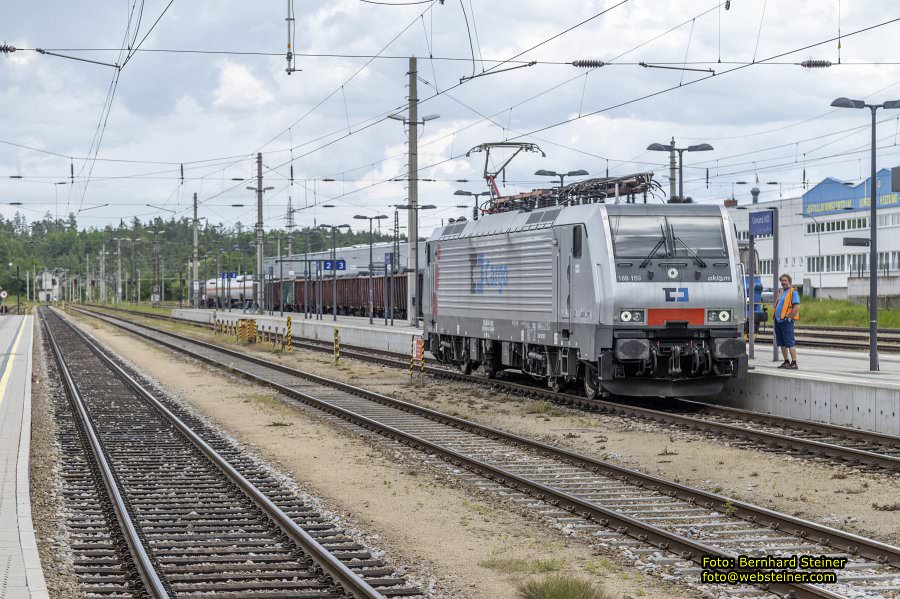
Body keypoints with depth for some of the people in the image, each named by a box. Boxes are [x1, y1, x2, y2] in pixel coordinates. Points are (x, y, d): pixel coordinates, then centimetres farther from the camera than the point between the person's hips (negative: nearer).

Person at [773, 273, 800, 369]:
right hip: (778, 321, 9)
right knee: (781, 343, 11)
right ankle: (786, 362, 18)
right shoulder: (781, 292, 19)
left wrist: (789, 317, -16)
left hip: (786, 321, -9)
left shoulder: (793, 292, -7)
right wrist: (775, 316, 15)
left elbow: (797, 306, -15)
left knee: (790, 343, -10)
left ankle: (794, 363, -9)